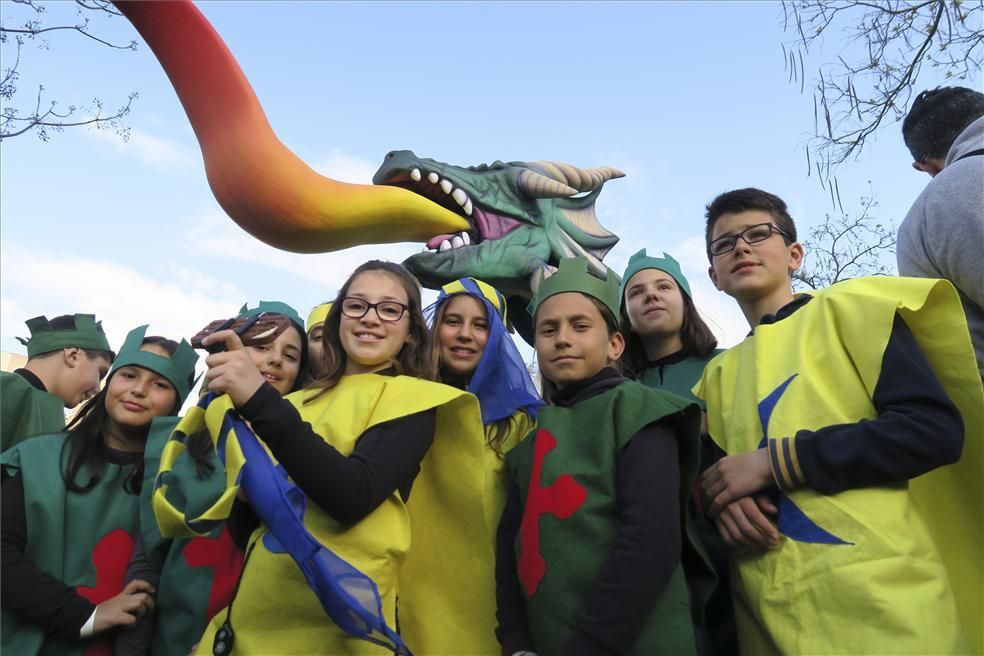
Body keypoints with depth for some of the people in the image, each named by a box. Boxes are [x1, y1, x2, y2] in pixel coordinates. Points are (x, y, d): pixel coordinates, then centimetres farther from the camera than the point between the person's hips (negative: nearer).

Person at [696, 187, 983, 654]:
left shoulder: (847, 308, 2)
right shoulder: (719, 373, 14)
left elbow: (937, 429, -10)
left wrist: (773, 461, -13)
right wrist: (723, 499, -8)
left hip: (877, 590, -4)